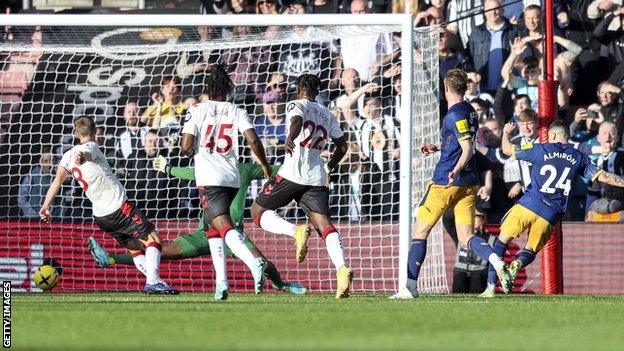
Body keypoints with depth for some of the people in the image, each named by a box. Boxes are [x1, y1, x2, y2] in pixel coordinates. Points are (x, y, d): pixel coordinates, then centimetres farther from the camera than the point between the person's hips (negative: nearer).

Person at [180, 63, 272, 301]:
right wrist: (265, 166, 9)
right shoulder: (236, 112, 8)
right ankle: (221, 282, 8)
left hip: (209, 179, -5)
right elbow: (253, 140, -4)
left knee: (224, 227, -15)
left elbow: (186, 147, -5)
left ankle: (254, 263, -39)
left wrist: (193, 153, 18)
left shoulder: (197, 111, 2)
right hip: (232, 178, 5)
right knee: (212, 228, 18)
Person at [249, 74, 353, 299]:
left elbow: (297, 121, -18)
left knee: (258, 211, 7)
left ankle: (296, 231, -19)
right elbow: (342, 145, 30)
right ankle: (341, 268, -29)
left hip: (292, 173, -5)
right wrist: (330, 168, 44)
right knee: (324, 223, -6)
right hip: (317, 177, 5)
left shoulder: (296, 105, 5)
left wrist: (290, 138, -33)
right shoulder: (327, 115, 23)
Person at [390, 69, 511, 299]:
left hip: (446, 182, -8)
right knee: (466, 237, 2)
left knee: (420, 231, 4)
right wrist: (438, 148, 33)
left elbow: (468, 149, -22)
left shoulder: (456, 114, -13)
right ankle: (495, 260, -28)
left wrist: (456, 170, -36)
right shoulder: (470, 112, 13)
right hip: (469, 183, 8)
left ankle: (410, 287, 2)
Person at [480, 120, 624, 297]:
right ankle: (517, 264, -20)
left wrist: (506, 132, 32)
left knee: (502, 240, 9)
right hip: (551, 215, 3)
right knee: (531, 250, 17)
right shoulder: (579, 158, 11)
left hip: (529, 204, -2)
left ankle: (491, 286, -2)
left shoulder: (541, 150, 5)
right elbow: (602, 176, 14)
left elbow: (507, 149, 12)